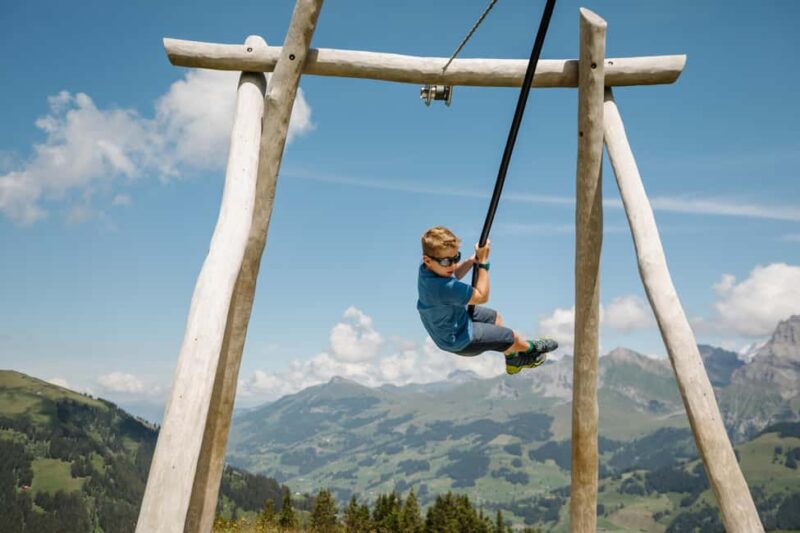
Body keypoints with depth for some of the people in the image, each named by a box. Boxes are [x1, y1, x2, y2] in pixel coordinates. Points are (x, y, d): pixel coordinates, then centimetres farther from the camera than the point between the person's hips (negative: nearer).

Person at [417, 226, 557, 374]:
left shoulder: (428, 267, -17)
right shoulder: (444, 287, -45)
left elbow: (454, 274, 6)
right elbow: (482, 297, -30)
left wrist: (473, 259, -13)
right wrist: (483, 262, -26)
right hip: (459, 342, -8)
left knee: (495, 318, 29)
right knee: (513, 338, 11)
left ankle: (513, 360, 48)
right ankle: (531, 348, 47)